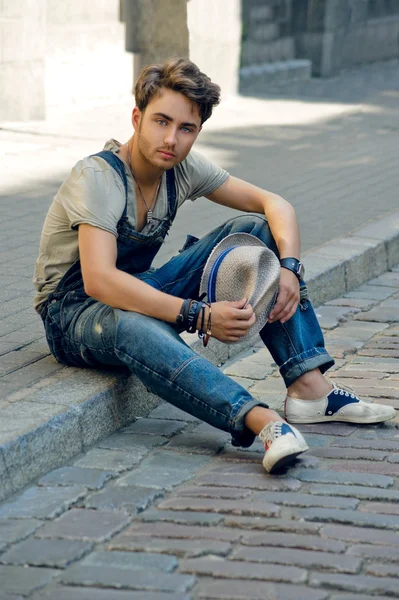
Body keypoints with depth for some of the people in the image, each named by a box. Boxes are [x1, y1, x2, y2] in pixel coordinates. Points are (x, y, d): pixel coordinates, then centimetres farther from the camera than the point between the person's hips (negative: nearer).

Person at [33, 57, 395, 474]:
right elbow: (100, 281, -37)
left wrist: (289, 268, -21)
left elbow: (273, 204, -1)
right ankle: (261, 421, -59)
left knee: (255, 229, -8)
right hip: (74, 312, -7)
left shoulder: (183, 166, -4)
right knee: (135, 326, -44)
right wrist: (200, 316, -41)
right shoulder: (96, 177, -25)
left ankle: (309, 387, -17)